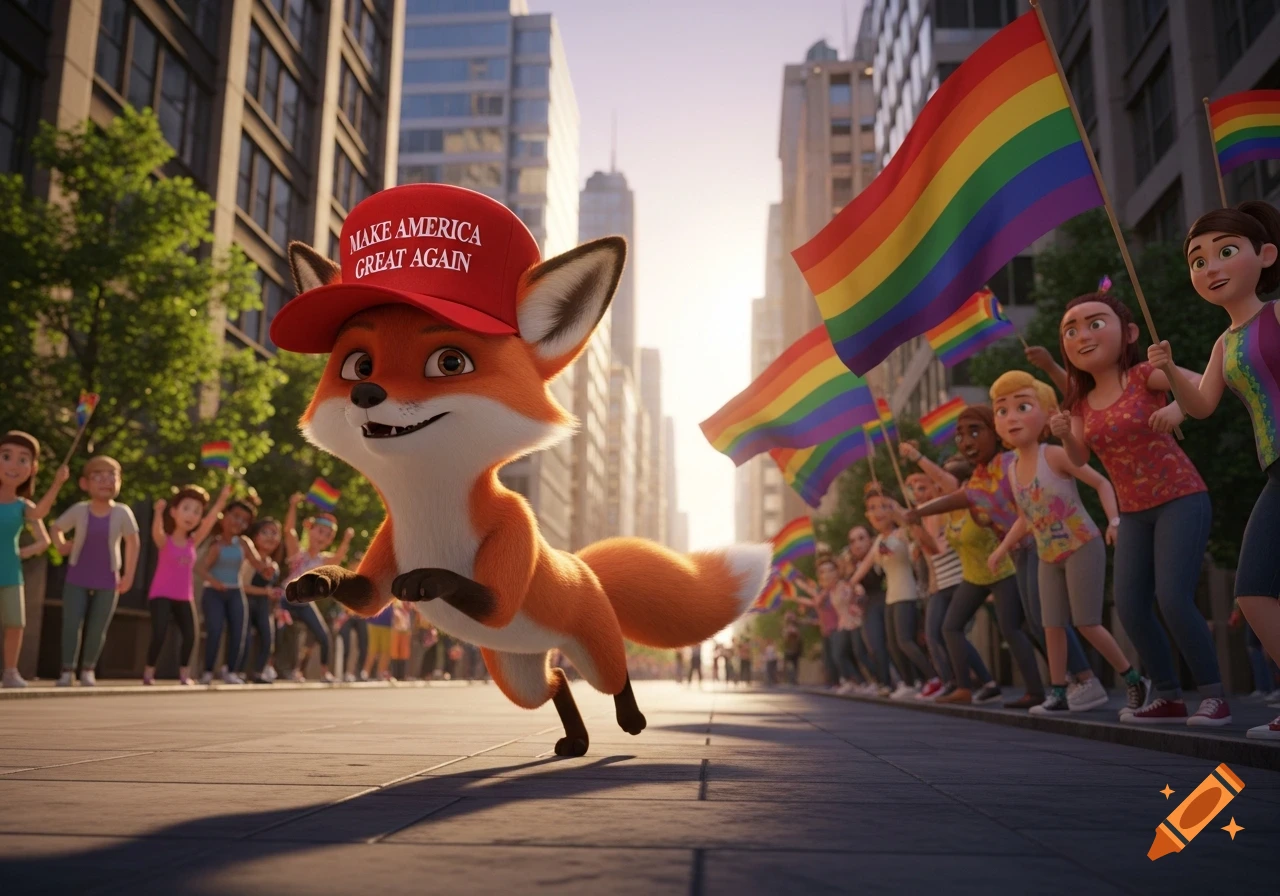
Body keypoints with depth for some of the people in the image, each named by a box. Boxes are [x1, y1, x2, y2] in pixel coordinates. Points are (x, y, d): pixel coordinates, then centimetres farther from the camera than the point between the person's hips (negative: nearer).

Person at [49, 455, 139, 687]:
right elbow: (55, 528, 11)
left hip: (107, 580, -1)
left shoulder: (122, 512, -11)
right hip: (77, 578, 1)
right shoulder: (78, 510, -7)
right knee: (71, 624, -3)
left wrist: (128, 576, -2)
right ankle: (68, 670, 6)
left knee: (98, 628, 4)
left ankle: (88, 669, 18)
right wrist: (61, 547, -6)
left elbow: (132, 543, -2)